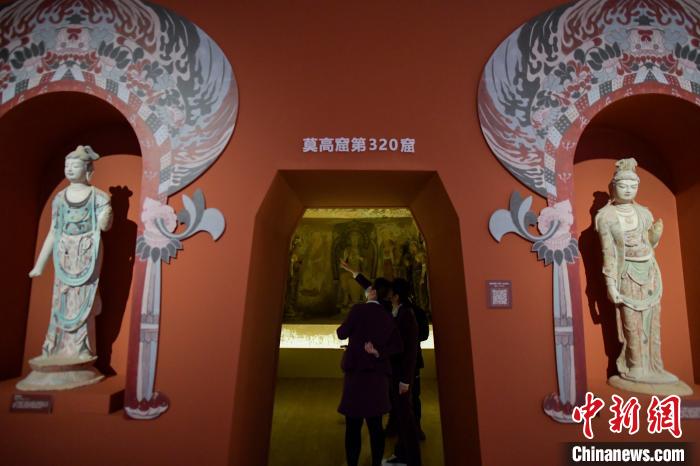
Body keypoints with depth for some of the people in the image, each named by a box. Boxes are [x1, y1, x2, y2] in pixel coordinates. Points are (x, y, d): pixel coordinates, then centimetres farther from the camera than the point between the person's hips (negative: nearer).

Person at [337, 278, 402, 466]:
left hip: (357, 370, -5)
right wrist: (378, 352, -6)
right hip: (378, 373, 5)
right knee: (375, 424, 11)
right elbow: (397, 346, 2)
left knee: (353, 424, 3)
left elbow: (342, 334, -2)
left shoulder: (358, 309, -7)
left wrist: (344, 326, 17)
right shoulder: (388, 317, 9)